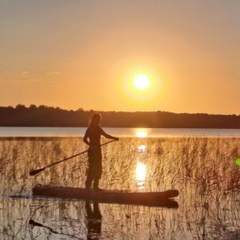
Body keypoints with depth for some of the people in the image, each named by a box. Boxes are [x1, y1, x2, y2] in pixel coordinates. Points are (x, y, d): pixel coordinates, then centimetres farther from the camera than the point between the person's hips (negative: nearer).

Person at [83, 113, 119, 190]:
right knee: (92, 168, -10)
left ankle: (95, 186, 19)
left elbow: (106, 135, 18)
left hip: (98, 150, 8)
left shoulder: (98, 128, 12)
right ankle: (88, 186, -6)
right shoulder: (90, 129, -11)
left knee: (98, 169, 11)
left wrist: (114, 138, 4)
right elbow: (85, 139, -19)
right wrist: (90, 145, -31)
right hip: (93, 150, -8)